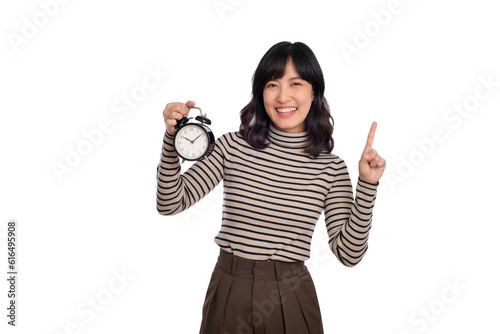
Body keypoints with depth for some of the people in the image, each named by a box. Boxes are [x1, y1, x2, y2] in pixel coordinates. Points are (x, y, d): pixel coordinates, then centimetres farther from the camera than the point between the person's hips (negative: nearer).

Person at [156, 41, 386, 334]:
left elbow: (349, 253, -7)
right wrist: (173, 139, -19)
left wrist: (367, 186, -14)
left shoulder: (332, 168, -3)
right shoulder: (233, 146, -4)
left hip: (291, 297, 0)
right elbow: (170, 204, -8)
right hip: (229, 291, 1)